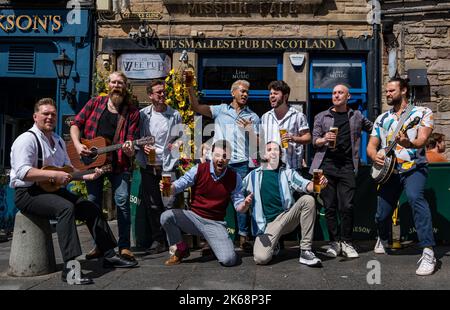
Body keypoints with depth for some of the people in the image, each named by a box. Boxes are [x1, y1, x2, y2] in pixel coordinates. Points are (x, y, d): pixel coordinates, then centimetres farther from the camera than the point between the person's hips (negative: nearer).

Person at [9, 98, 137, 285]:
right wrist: (54, 175, -28)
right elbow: (22, 172, -24)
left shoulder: (58, 141, 17)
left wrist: (87, 176, 5)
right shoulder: (27, 139, -11)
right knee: (66, 208, -35)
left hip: (52, 190, 9)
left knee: (92, 208, 2)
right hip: (28, 193, -9)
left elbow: (68, 169, 22)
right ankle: (69, 268, -38)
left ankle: (109, 255, 13)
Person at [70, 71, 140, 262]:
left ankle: (124, 246, -2)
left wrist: (129, 150, -28)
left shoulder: (132, 112, 2)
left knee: (122, 201, -12)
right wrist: (78, 145, -8)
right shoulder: (95, 103, 9)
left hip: (118, 162, -2)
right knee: (93, 203, 6)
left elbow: (131, 139, -5)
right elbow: (76, 124, 8)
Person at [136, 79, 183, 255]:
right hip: (148, 166, 1)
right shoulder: (143, 114, 4)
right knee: (152, 205, 4)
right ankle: (158, 240, 14)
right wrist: (143, 147, -10)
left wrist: (176, 144, -8)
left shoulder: (174, 115, 4)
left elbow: (180, 138, 12)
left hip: (168, 166, -1)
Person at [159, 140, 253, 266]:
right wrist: (168, 187, -31)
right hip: (194, 217, 1)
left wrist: (245, 204, -23)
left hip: (215, 224, 0)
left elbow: (239, 206, 1)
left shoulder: (234, 178, -3)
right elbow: (178, 185, -8)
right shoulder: (198, 170, -7)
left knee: (229, 260, -21)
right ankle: (180, 250, 0)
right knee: (166, 216, -27)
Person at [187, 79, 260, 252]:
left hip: (241, 163, 0)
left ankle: (244, 237, 9)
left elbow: (256, 144, 7)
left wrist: (250, 129, -10)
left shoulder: (252, 116, 14)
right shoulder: (220, 110, 12)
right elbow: (196, 107, 1)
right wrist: (190, 88, -9)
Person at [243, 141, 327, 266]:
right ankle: (274, 245, 14)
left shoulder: (289, 173, 10)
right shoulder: (254, 175, 9)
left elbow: (304, 185, -7)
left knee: (308, 199, -25)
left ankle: (305, 251, -18)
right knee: (261, 258, -26)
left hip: (287, 217, 2)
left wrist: (317, 184, -31)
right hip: (268, 224, -2)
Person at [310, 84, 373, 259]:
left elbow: (374, 129, 25)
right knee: (330, 206, 2)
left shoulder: (357, 116, 16)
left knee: (347, 206, -5)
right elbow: (314, 140, 8)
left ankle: (346, 243, 6)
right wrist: (324, 139, -11)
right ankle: (334, 242, 10)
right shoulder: (321, 117, 14)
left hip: (347, 166, 0)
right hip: (326, 165, 0)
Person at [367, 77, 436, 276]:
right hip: (389, 170, 5)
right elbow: (371, 146, 13)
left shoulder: (422, 112, 0)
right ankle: (383, 240, 42)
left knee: (415, 196, -34)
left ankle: (428, 253, -32)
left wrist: (408, 143, -38)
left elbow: (422, 140, -15)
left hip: (414, 168, -5)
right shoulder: (382, 119, 13)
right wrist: (375, 156, -10)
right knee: (382, 214, 6)